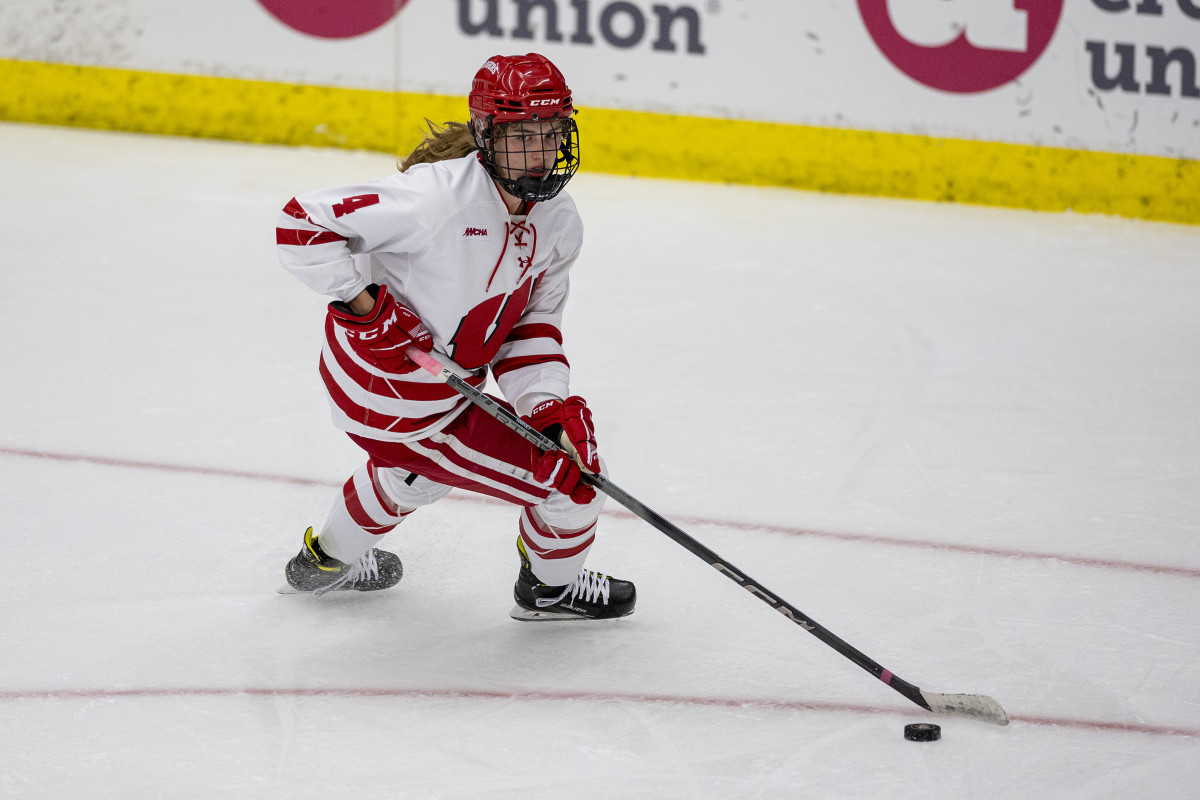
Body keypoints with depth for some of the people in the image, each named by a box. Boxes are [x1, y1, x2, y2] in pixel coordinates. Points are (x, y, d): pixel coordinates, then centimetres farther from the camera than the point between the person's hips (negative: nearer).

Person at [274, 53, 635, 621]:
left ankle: (330, 558, 66)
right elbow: (302, 223, -27)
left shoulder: (560, 222, -5)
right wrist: (367, 305, -29)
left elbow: (532, 325, 2)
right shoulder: (438, 195, -31)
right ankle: (553, 585, 27)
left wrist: (549, 405, -14)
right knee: (576, 474, -2)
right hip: (402, 406, -9)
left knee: (416, 466, 41)